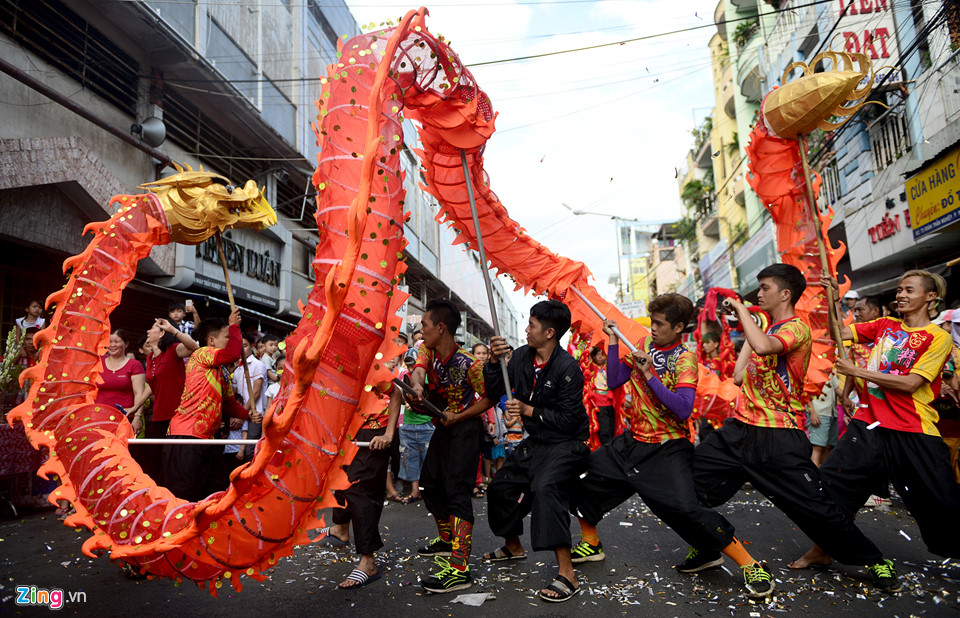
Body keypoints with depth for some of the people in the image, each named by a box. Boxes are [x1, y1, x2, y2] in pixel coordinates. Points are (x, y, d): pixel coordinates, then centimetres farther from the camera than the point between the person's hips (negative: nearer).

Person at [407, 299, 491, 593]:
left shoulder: (469, 364, -23)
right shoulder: (427, 350, -4)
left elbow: (489, 398, -16)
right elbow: (418, 370, -22)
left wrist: (457, 417, -21)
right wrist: (417, 385, -45)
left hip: (465, 426, -8)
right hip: (443, 425, 8)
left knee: (457, 489, -17)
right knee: (430, 484, 16)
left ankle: (460, 568, -21)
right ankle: (447, 540, 37)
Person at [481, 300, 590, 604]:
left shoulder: (567, 367, -22)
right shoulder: (522, 357, -1)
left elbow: (568, 418, -23)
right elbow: (495, 391, 3)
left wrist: (528, 410, -21)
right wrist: (494, 361, -11)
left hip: (566, 444, -8)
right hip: (535, 442, 9)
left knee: (545, 487, -32)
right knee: (501, 486, 16)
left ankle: (567, 574, -27)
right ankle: (513, 546, 42)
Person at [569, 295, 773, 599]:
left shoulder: (684, 358, -14)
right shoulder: (644, 344, 4)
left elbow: (683, 410, -26)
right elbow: (614, 381, 2)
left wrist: (649, 376, -29)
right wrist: (613, 341, -4)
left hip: (666, 450, -7)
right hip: (632, 441, 7)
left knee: (685, 508, -21)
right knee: (581, 474, 7)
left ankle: (751, 566, -3)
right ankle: (591, 545, 27)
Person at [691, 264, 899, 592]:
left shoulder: (795, 328, -11)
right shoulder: (765, 330, 17)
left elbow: (763, 346, -34)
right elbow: (739, 376, 15)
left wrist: (742, 310, -19)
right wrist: (747, 329, 18)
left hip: (780, 440, -7)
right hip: (740, 430, 8)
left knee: (816, 509, 1)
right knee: (688, 478, 1)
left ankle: (875, 561, 27)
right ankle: (706, 549, 20)